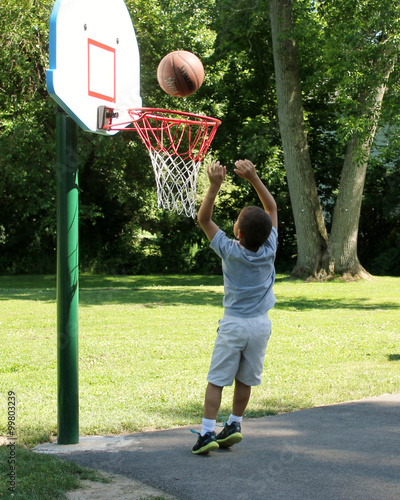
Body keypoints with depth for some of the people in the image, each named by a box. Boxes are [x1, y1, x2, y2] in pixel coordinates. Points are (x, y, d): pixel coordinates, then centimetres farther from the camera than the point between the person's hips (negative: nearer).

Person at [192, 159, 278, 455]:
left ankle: (208, 433, -6)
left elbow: (203, 219, -7)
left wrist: (215, 186, -15)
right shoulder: (269, 250, -7)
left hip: (234, 324, -4)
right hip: (261, 324, 4)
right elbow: (272, 208, 4)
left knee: (217, 380, -1)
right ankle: (234, 425, 25)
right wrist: (253, 178, -3)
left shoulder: (230, 251, -14)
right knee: (245, 379, 15)